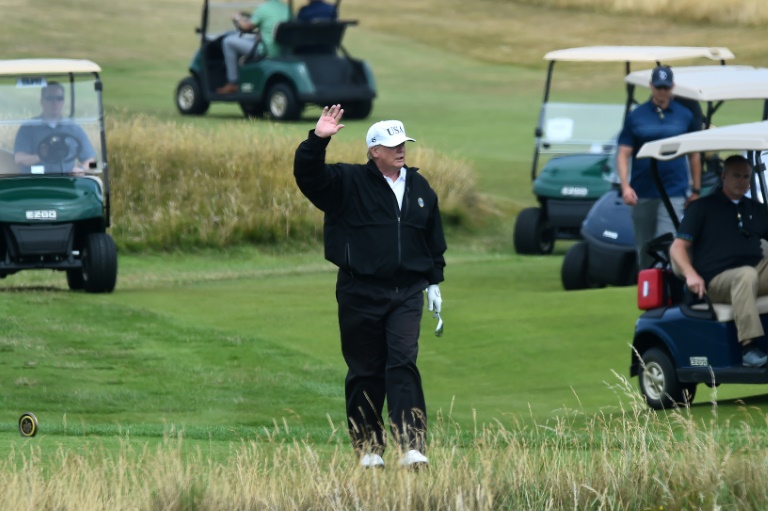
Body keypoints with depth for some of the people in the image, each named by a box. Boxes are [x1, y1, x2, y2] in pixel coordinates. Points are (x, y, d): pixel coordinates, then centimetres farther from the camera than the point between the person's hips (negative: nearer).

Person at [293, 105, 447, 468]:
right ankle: (368, 448, 15)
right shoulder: (348, 183, -1)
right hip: (360, 294, -2)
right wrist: (317, 140, -29)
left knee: (403, 363, -12)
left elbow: (434, 240, 21)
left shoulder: (420, 188, 12)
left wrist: (434, 282, 19)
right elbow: (307, 175, -15)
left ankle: (412, 447, -18)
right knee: (365, 371, 4)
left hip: (407, 293, 2)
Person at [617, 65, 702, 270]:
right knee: (644, 251, 9)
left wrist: (696, 190, 9)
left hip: (674, 194, -1)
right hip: (642, 195, 2)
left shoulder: (686, 116, 6)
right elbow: (624, 153, 2)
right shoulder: (636, 116, 4)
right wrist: (625, 186, -12)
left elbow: (694, 155, 11)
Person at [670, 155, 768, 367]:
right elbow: (677, 248, 4)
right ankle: (748, 347, -47)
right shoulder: (702, 208, 11)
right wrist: (690, 274, -16)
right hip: (718, 281, -5)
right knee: (747, 275, -39)